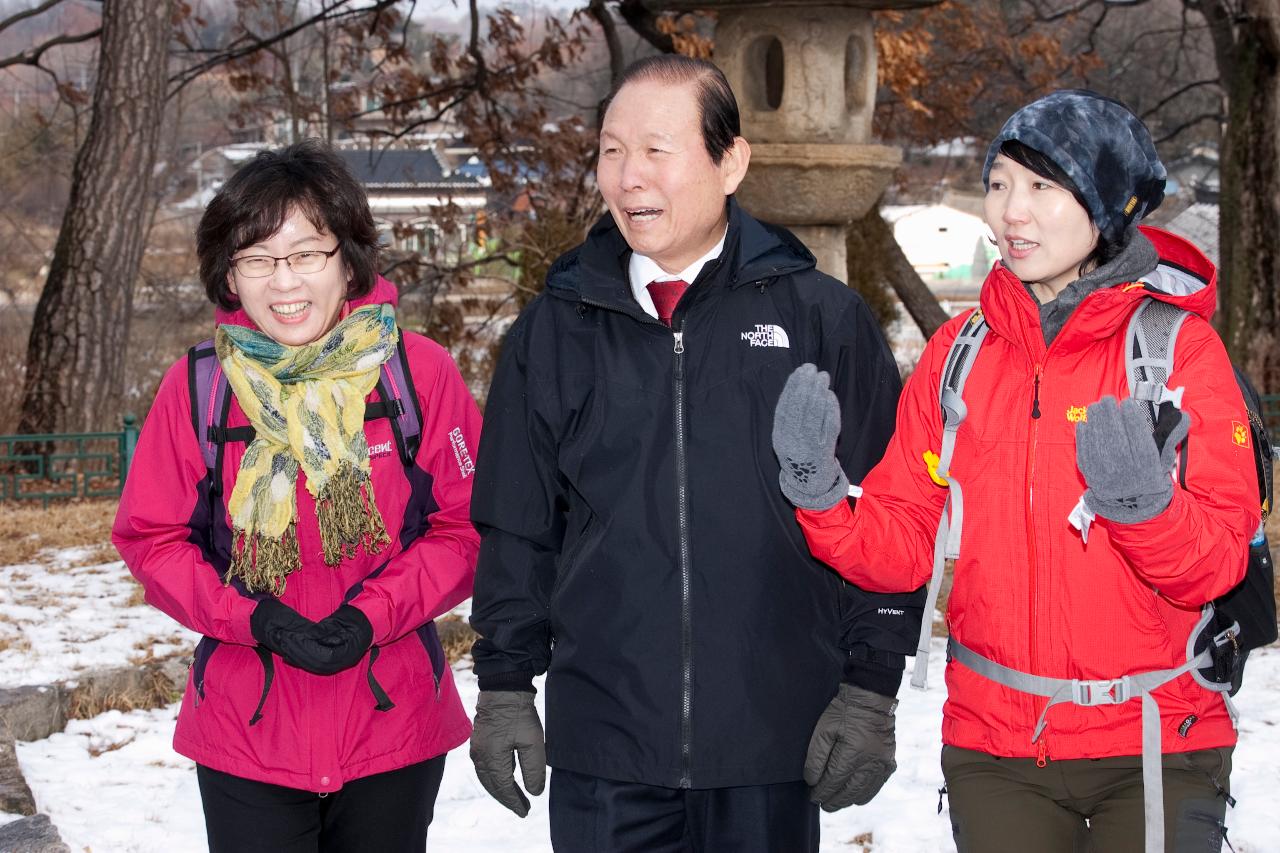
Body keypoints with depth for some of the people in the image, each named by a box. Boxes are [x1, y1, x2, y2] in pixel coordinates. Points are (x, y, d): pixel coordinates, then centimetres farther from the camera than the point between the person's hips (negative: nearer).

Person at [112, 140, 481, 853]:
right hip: (245, 734, 0)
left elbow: (467, 525, -2)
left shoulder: (420, 372, -6)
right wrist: (256, 619, -14)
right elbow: (151, 538, 1)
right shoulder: (196, 385, -4)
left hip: (393, 729, 1)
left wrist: (373, 614, -16)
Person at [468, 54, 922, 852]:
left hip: (771, 753, -2)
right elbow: (516, 526, 12)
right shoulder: (555, 328, 6)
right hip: (602, 752, 2)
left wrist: (870, 688, -3)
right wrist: (505, 686, 8)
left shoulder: (824, 317, -1)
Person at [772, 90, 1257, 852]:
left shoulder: (1180, 346, -6)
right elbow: (901, 551, 1)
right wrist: (818, 492, -16)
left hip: (1154, 754, -2)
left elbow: (1219, 563, -10)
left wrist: (1144, 502, -28)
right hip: (994, 751, 2)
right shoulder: (960, 352, 3)